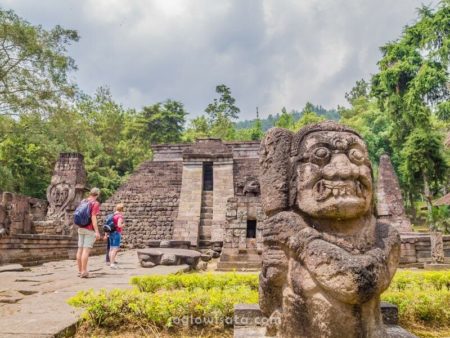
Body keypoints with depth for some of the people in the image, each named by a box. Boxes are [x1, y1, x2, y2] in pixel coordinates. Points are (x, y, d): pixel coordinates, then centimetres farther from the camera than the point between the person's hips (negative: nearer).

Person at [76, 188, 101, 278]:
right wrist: (97, 231, -19)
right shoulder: (95, 203, -10)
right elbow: (93, 218, -18)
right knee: (86, 250, -8)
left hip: (81, 229, 7)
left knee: (80, 249, 8)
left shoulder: (83, 201, 12)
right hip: (90, 230, -7)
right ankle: (84, 271, -9)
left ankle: (80, 271, 13)